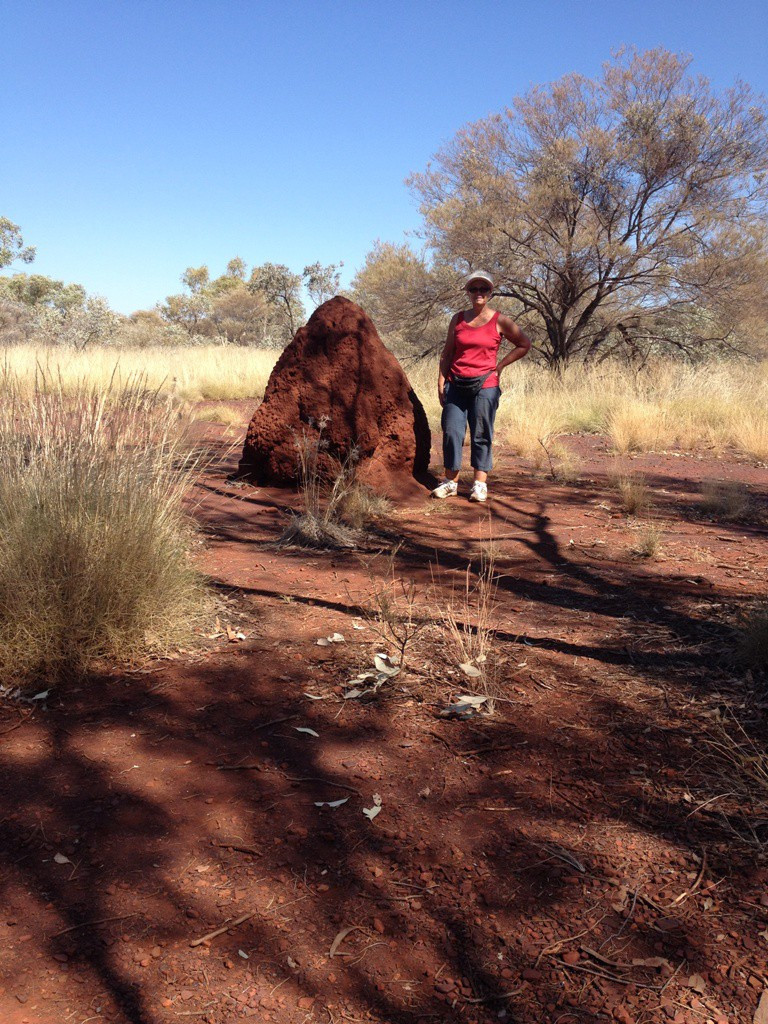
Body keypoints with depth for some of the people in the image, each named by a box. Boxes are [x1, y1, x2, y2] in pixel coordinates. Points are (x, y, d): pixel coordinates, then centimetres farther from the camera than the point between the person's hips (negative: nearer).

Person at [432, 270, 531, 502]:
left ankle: (480, 484, 7)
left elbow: (524, 345, 9)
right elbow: (447, 353, 13)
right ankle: (450, 481, 10)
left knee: (481, 435, 0)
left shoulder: (500, 321, 1)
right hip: (456, 385, 3)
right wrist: (441, 381, 4)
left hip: (485, 385, -3)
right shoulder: (458, 319, 10)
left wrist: (499, 366, 2)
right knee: (451, 432, -1)